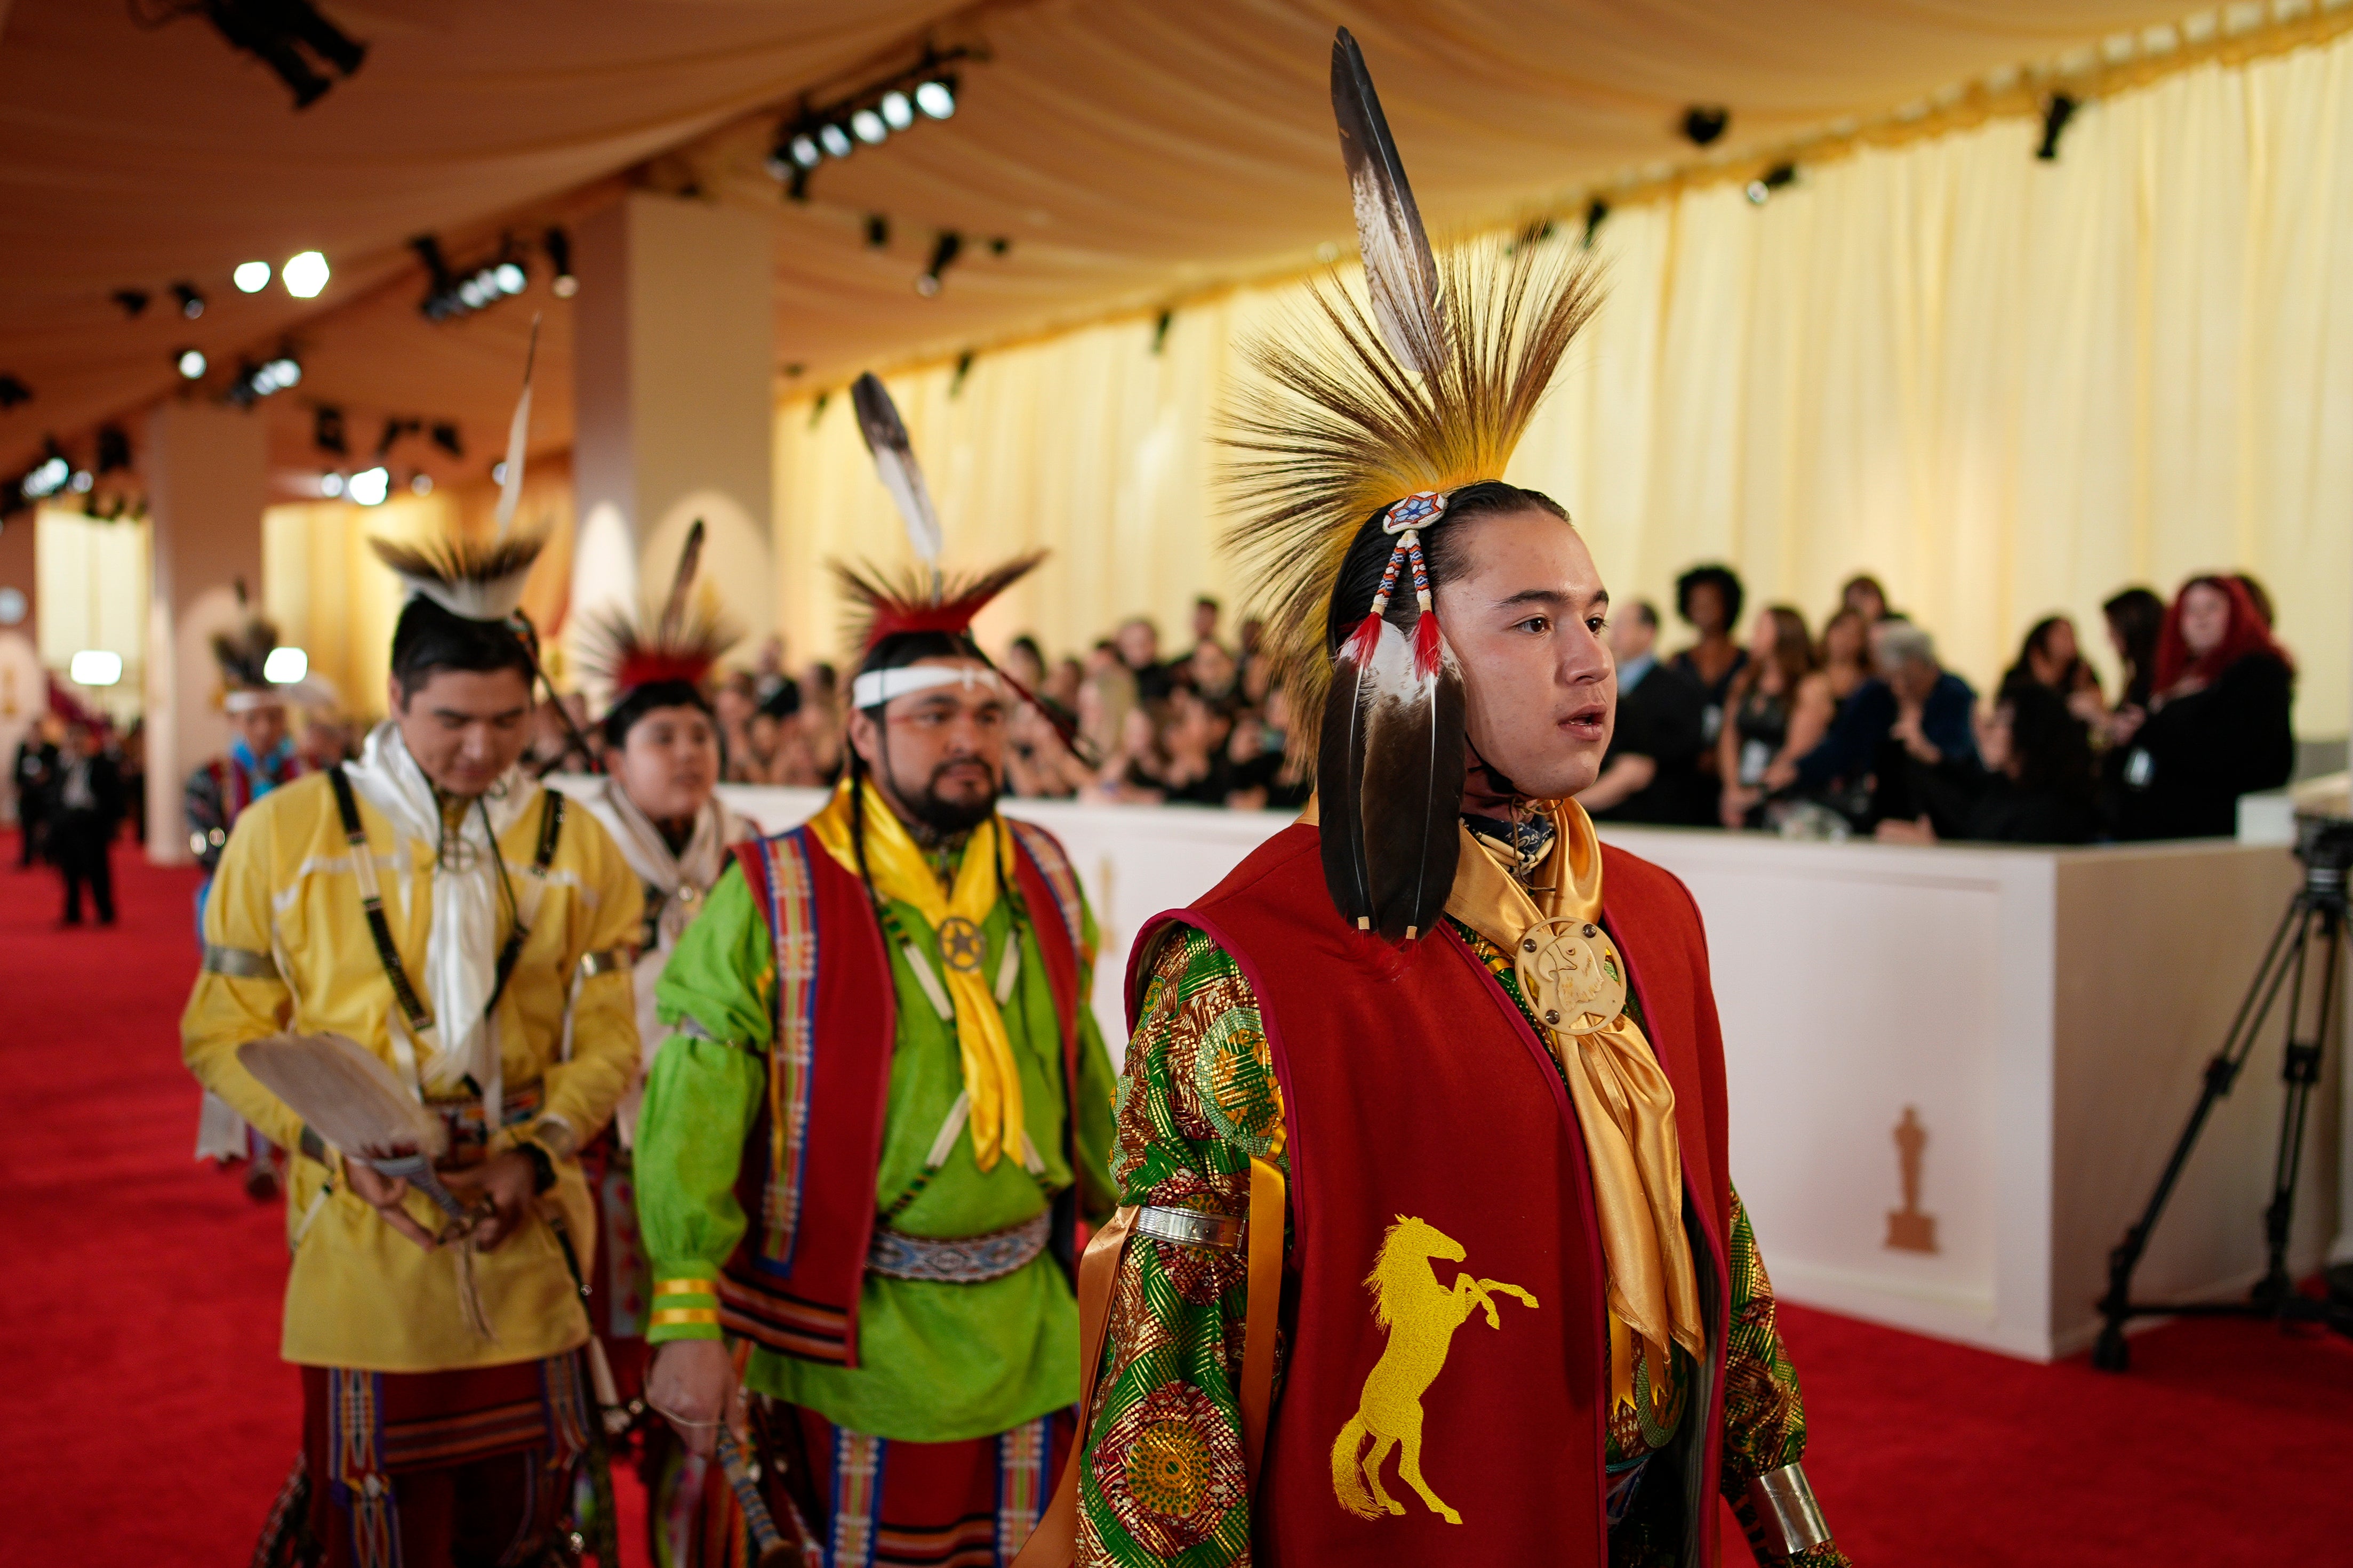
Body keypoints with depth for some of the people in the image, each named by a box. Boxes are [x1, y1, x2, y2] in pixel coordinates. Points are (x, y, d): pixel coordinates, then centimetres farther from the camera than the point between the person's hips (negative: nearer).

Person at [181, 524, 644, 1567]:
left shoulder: (576, 847, 5)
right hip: (362, 1232, -2)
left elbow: (607, 1040, 4)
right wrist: (340, 1147, -14)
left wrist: (535, 1154, -12)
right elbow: (223, 1032, 0)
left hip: (529, 1233, 2)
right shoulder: (287, 832, -1)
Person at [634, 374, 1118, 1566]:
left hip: (1027, 1328, 5)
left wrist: (1119, 1219, 19)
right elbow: (691, 1120, -13)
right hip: (853, 1340, -4)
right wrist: (687, 1323, -17)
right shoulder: (770, 898, -12)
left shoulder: (1045, 882, 4)